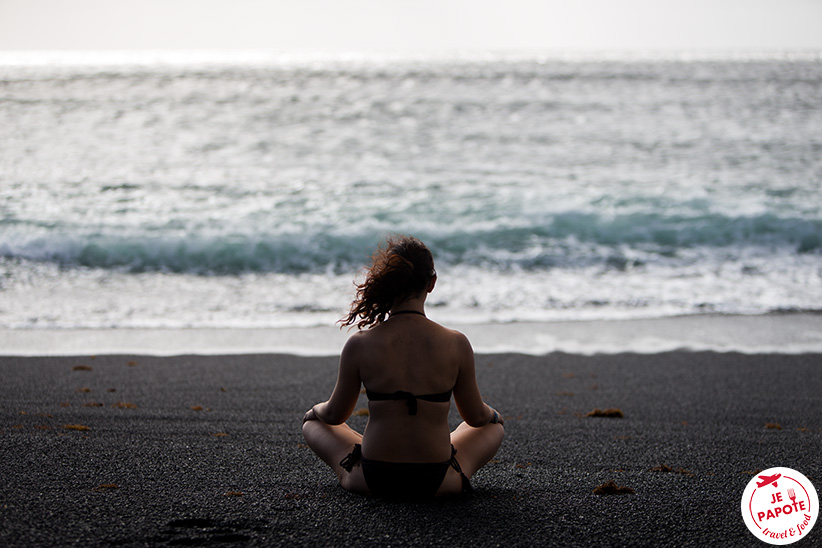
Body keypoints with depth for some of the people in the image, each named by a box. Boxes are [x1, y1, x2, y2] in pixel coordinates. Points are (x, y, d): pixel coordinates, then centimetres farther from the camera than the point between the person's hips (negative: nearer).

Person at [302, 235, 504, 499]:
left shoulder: (359, 345, -12)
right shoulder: (456, 344, -11)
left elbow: (335, 415, 2)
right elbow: (476, 417, 2)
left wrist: (317, 410, 27)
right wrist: (490, 413, 27)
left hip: (372, 479, 0)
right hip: (437, 482, 1)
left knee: (313, 422, 30)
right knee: (493, 425, 30)